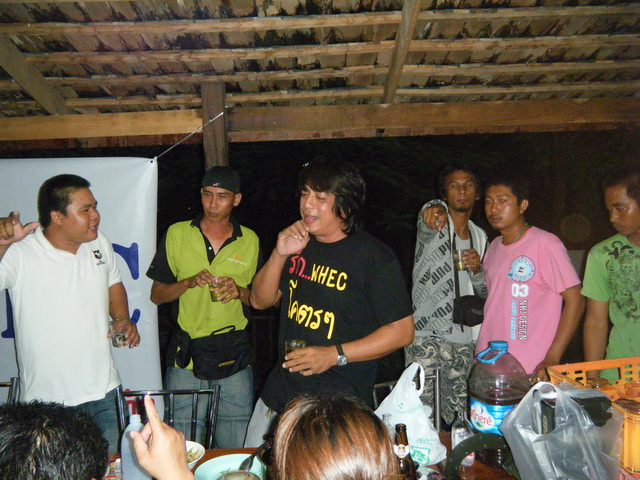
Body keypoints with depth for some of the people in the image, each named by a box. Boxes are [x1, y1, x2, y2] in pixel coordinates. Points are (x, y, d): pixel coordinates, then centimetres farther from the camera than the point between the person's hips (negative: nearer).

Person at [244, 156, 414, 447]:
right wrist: (280, 255, -9)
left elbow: (402, 331, -12)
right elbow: (260, 300, 9)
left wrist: (336, 354, -19)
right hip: (279, 393, 6)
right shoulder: (299, 245, 8)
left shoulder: (374, 256, -12)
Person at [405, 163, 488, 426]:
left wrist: (477, 270, -2)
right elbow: (425, 231, -29)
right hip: (427, 334, -6)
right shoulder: (435, 213, -2)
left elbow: (483, 293, 20)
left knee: (458, 418, 11)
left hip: (465, 339, 6)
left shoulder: (480, 236, 15)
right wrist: (433, 218, -54)